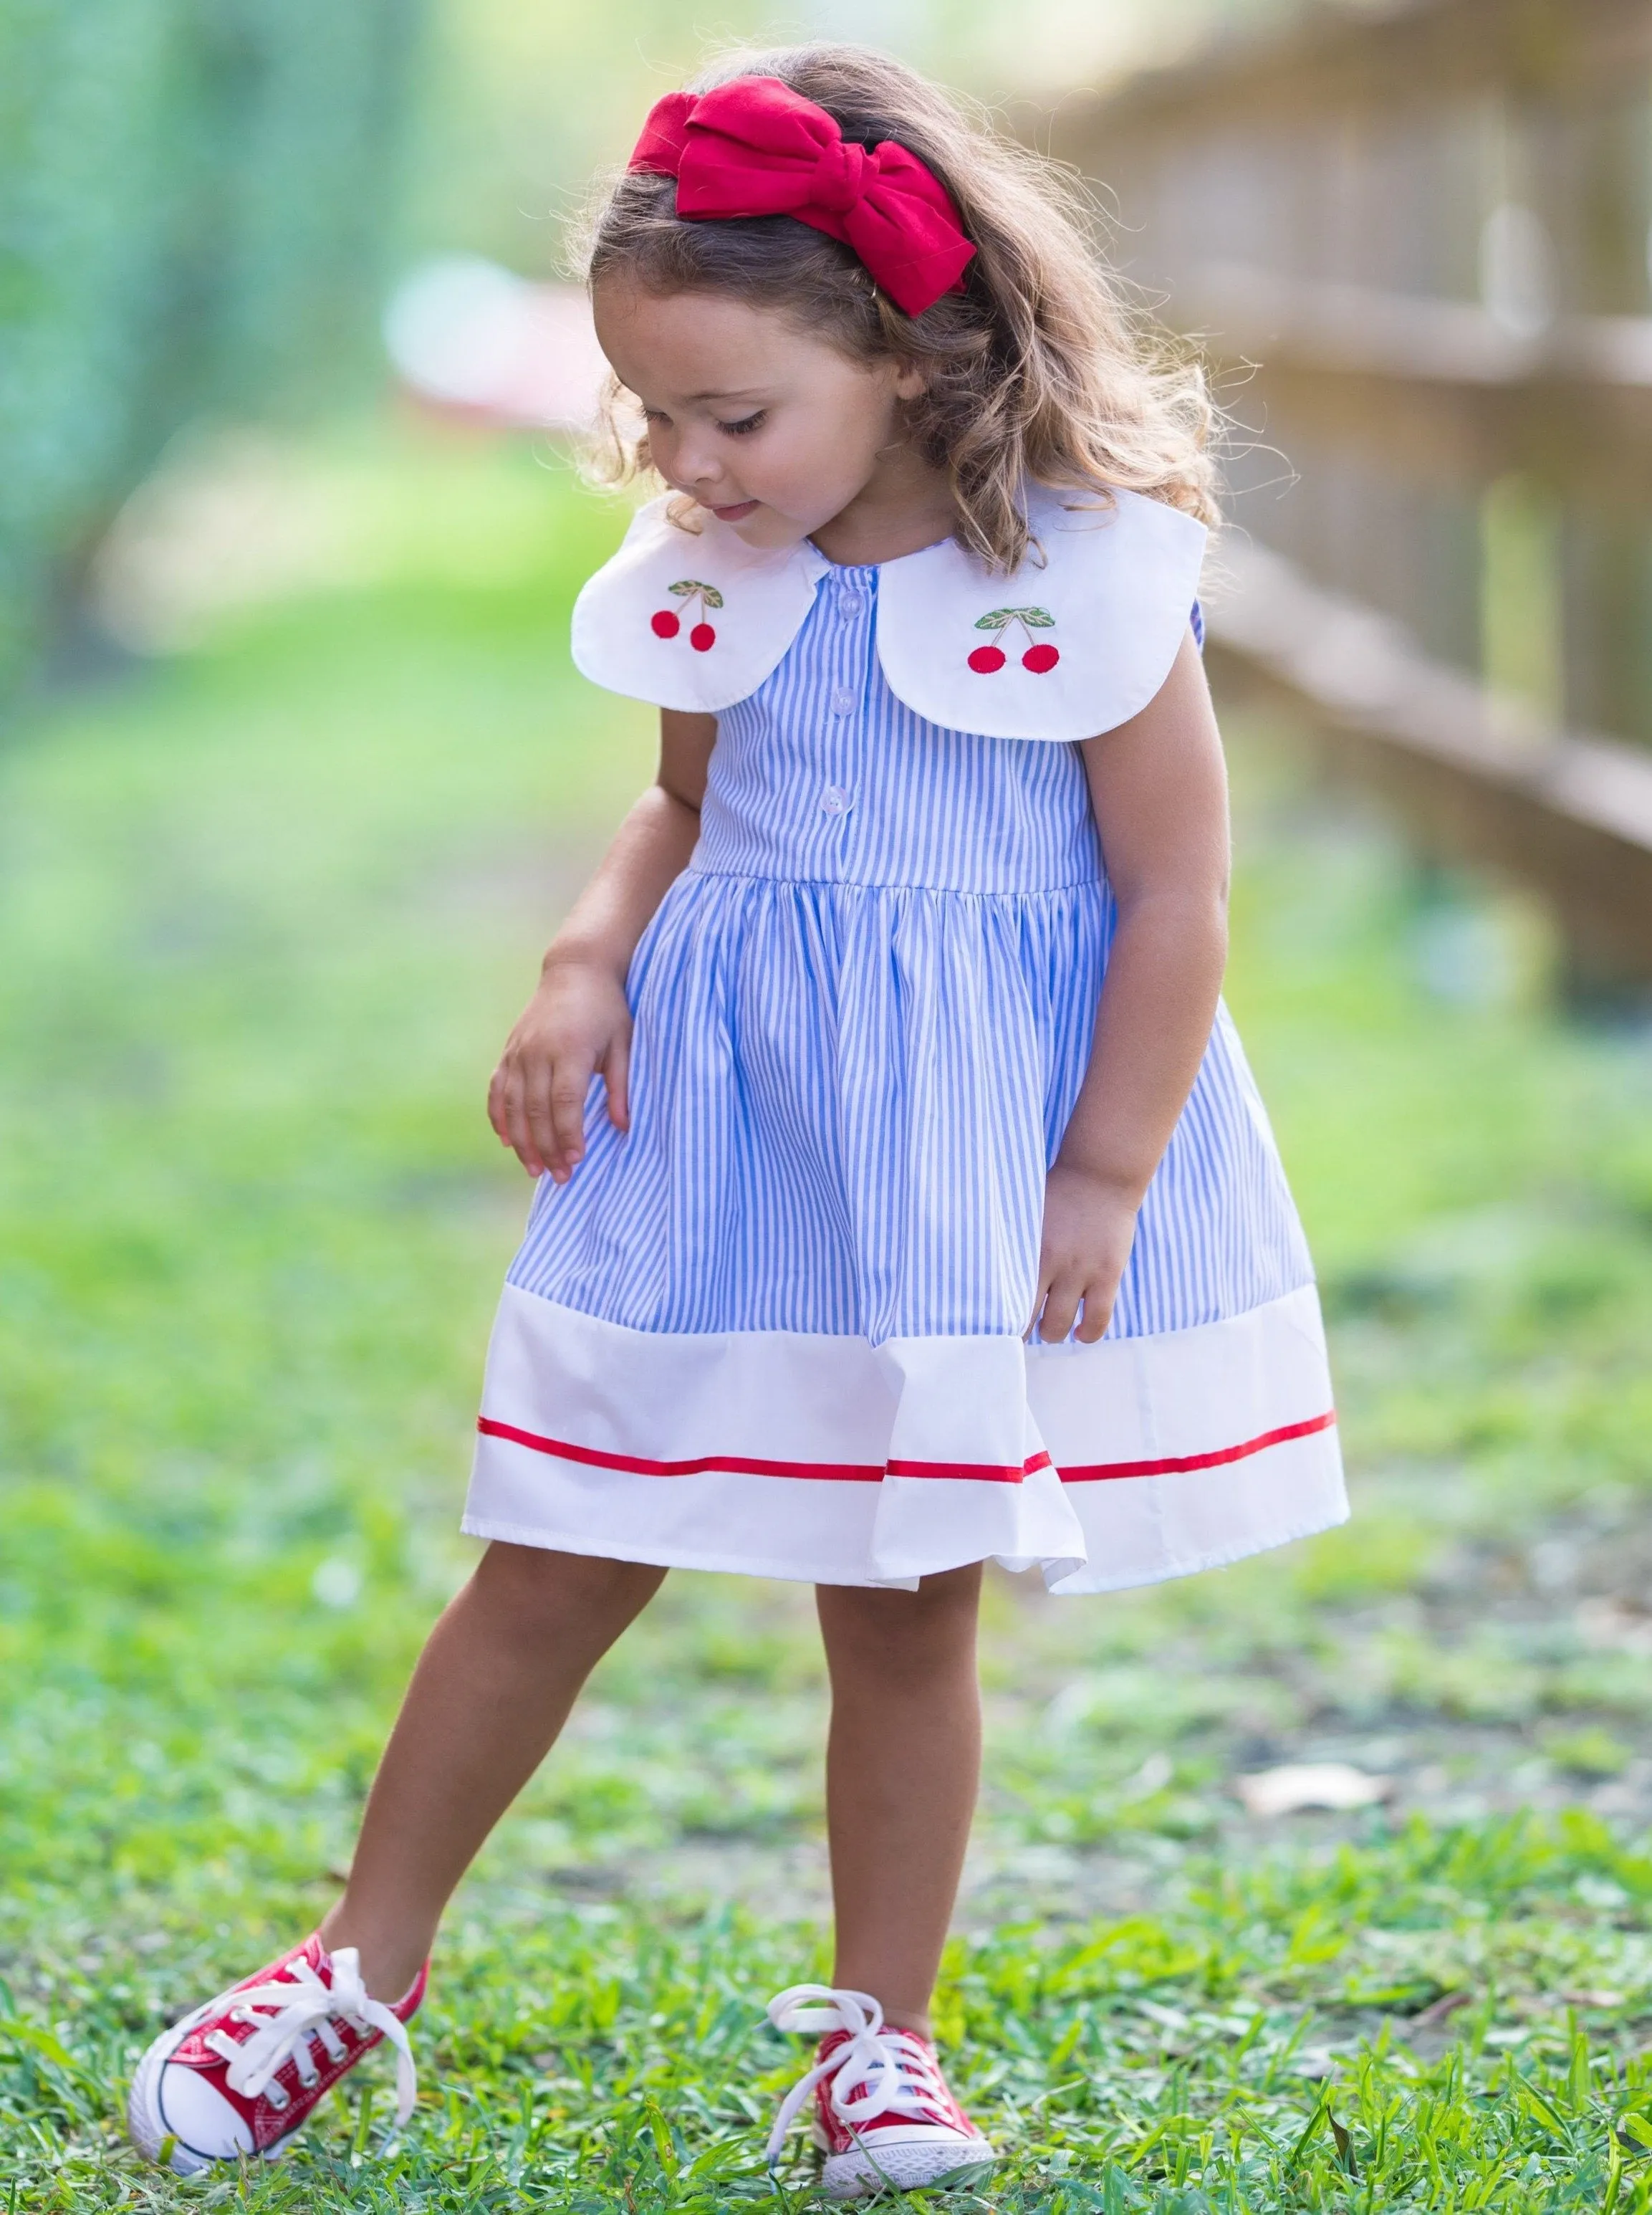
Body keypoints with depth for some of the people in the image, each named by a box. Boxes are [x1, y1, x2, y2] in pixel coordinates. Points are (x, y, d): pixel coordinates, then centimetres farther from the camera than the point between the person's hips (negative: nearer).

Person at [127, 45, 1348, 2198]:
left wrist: (1102, 1181, -10)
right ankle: (364, 1969, 21)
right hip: (711, 1125, 4)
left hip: (973, 1137, -4)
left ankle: (877, 2035, 22)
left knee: (906, 1606, 6)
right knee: (550, 1570, 6)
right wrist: (588, 963, -1)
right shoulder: (714, 571, 1)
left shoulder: (1089, 572, -14)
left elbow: (1178, 896, -9)